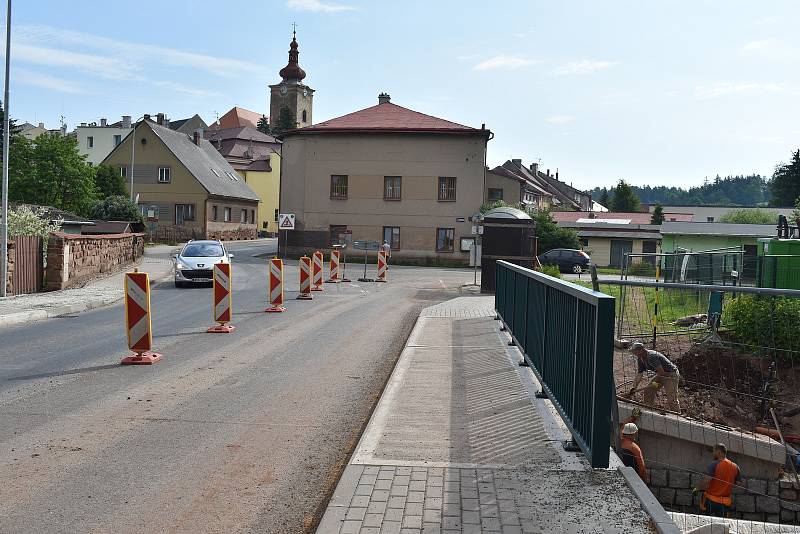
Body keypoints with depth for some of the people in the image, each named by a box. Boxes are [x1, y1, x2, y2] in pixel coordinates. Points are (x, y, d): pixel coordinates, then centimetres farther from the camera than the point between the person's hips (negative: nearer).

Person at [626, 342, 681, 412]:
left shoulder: (652, 356, -27)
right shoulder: (640, 359, 2)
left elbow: (661, 371, -25)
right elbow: (638, 375, 3)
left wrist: (656, 382, -14)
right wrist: (633, 388, -6)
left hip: (671, 375, -10)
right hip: (660, 375, 10)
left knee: (671, 399, -13)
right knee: (648, 390, 7)